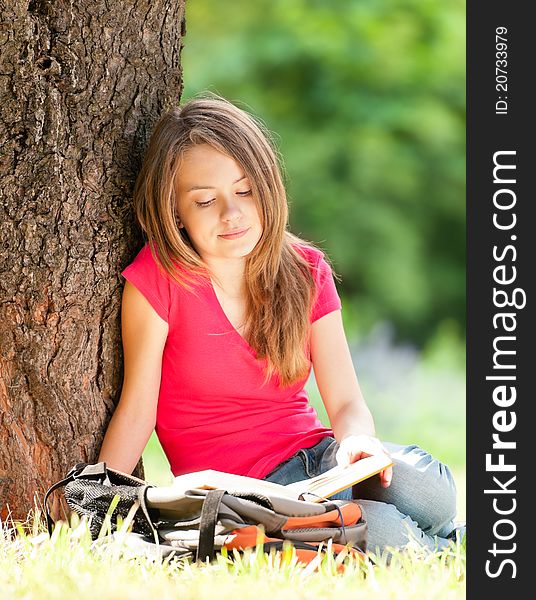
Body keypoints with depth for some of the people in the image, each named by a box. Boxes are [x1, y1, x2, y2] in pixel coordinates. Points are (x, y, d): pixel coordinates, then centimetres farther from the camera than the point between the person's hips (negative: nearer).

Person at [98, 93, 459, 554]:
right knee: (379, 531, -33)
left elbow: (346, 403, 0)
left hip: (314, 458, 4)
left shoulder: (307, 273, 3)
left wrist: (356, 445, -24)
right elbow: (137, 410, -5)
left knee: (423, 485, -30)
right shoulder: (159, 278, -10)